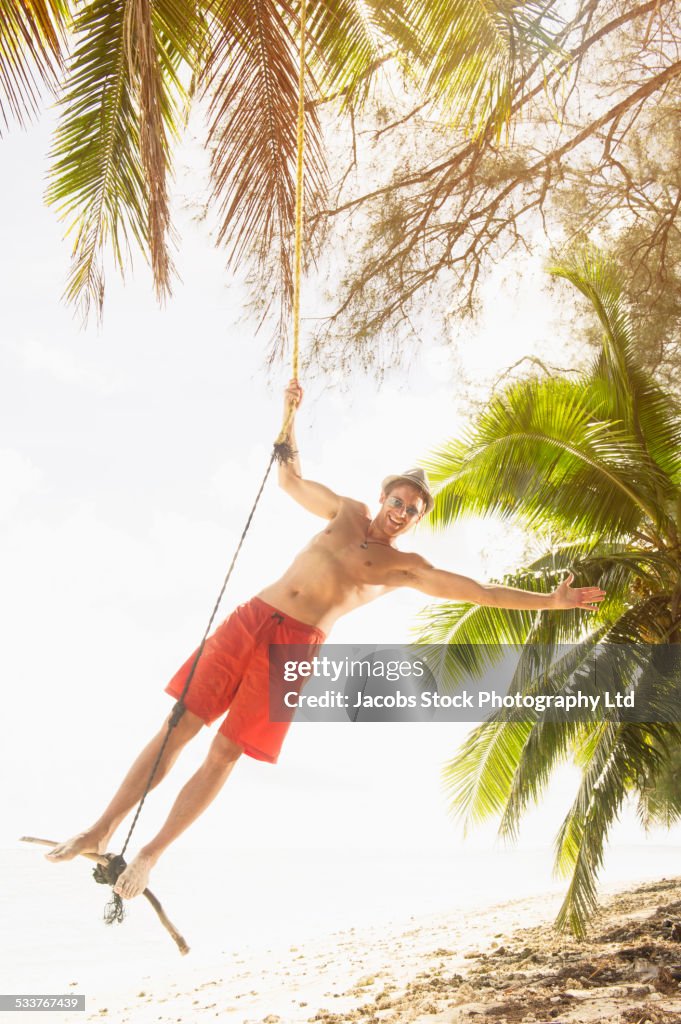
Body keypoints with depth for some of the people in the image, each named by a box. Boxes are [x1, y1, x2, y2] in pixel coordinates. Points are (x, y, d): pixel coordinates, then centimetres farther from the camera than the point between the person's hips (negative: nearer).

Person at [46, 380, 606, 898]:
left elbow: (481, 591, 3)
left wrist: (551, 600, 0)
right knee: (180, 726, 0)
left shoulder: (405, 567, 7)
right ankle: (102, 829, 11)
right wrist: (290, 415, 13)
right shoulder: (348, 512, 15)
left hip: (297, 646, -2)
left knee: (224, 755, -3)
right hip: (250, 619, 2)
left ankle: (150, 854, 13)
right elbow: (290, 477, 24)